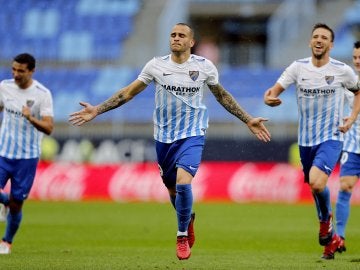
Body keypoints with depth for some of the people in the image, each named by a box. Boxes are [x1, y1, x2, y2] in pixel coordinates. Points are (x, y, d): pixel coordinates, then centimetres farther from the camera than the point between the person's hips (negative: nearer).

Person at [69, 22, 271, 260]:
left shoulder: (204, 66, -4)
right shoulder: (157, 65, -3)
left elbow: (222, 96, 11)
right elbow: (128, 93, 3)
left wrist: (248, 120, 9)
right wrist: (97, 110, -3)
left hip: (192, 135, -2)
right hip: (164, 136, 3)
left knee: (183, 182, -23)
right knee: (172, 190, 12)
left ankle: (182, 237, -4)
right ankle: (189, 219, 45)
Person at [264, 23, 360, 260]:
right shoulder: (298, 67, -1)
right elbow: (275, 90, -1)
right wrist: (269, 97, -26)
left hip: (331, 137, -4)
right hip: (306, 139, 4)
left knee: (316, 182, -26)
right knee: (315, 188, 11)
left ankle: (326, 219, 4)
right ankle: (331, 238, 31)